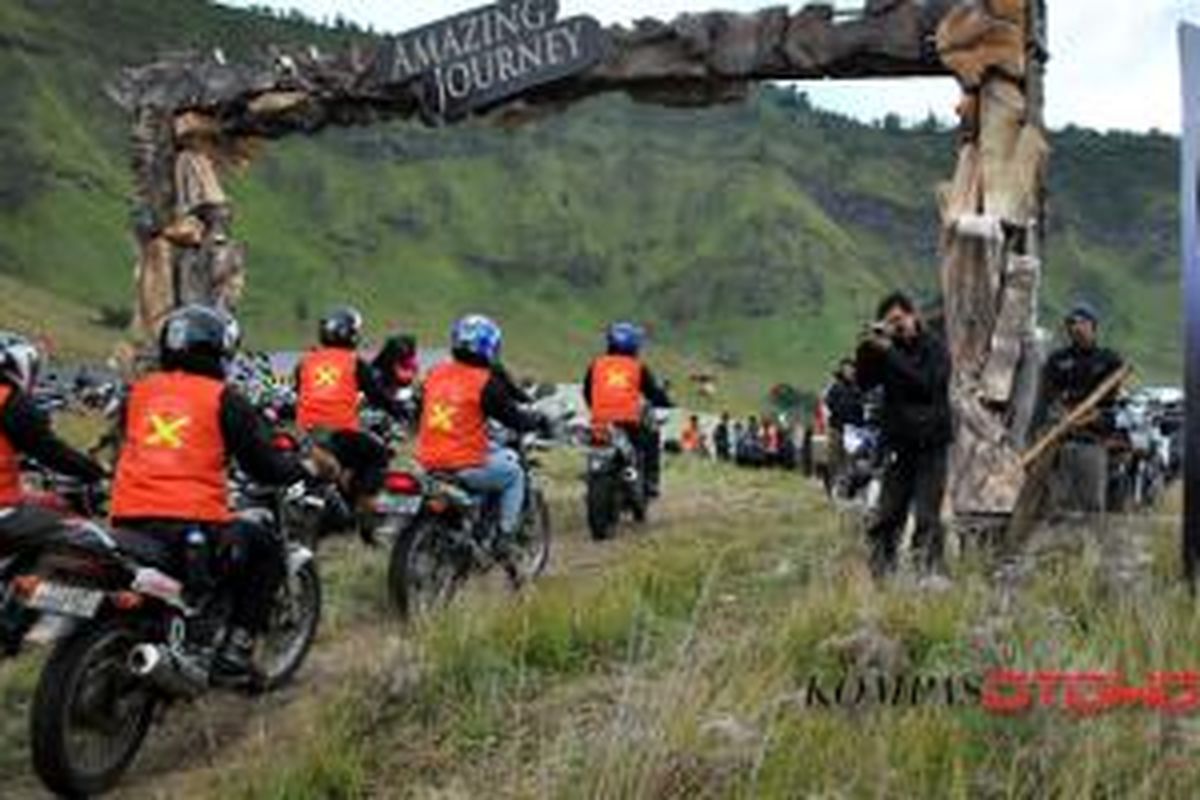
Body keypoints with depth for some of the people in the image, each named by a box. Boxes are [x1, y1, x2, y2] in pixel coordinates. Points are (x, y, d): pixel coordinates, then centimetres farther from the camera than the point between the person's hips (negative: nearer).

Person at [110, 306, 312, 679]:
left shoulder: (138, 392, 13)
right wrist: (304, 470, 19)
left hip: (128, 523, 5)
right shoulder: (223, 398, -1)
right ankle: (236, 648, 7)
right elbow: (263, 464, 0)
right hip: (192, 525, -5)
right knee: (267, 549, 17)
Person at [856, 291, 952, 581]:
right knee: (888, 514, 6)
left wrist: (888, 352, -19)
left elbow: (925, 384, -20)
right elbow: (865, 383, 5)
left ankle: (929, 574, -6)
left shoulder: (935, 349, -4)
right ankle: (879, 573, 12)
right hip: (899, 444, 5)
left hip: (930, 445, -5)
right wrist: (866, 350, -9)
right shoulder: (890, 350, 10)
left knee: (927, 517, -9)